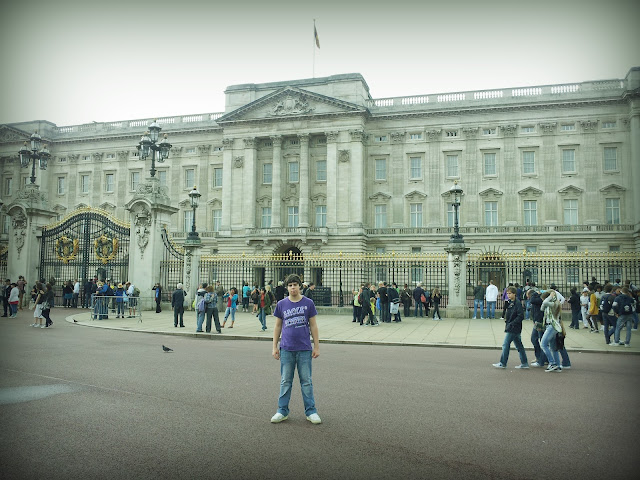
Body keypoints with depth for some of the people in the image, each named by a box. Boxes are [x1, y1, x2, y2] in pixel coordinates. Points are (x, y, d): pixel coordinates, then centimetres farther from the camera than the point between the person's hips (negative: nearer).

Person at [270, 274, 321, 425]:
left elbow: (313, 326, 4)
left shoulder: (308, 303, 0)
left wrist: (317, 346, 2)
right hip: (286, 349, 1)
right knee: (285, 381, 9)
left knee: (306, 381, 6)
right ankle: (282, 411, 20)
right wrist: (274, 347, 7)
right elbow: (278, 326, 10)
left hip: (304, 349, -1)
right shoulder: (281, 304, 4)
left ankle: (311, 412, 16)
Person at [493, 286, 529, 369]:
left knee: (506, 345, -4)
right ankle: (524, 363, 21)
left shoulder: (517, 303, -16)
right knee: (518, 345, 13)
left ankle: (502, 363, 3)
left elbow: (521, 316, -20)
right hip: (510, 328, 9)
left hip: (513, 328, -9)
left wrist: (511, 324, -21)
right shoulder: (509, 302, 11)